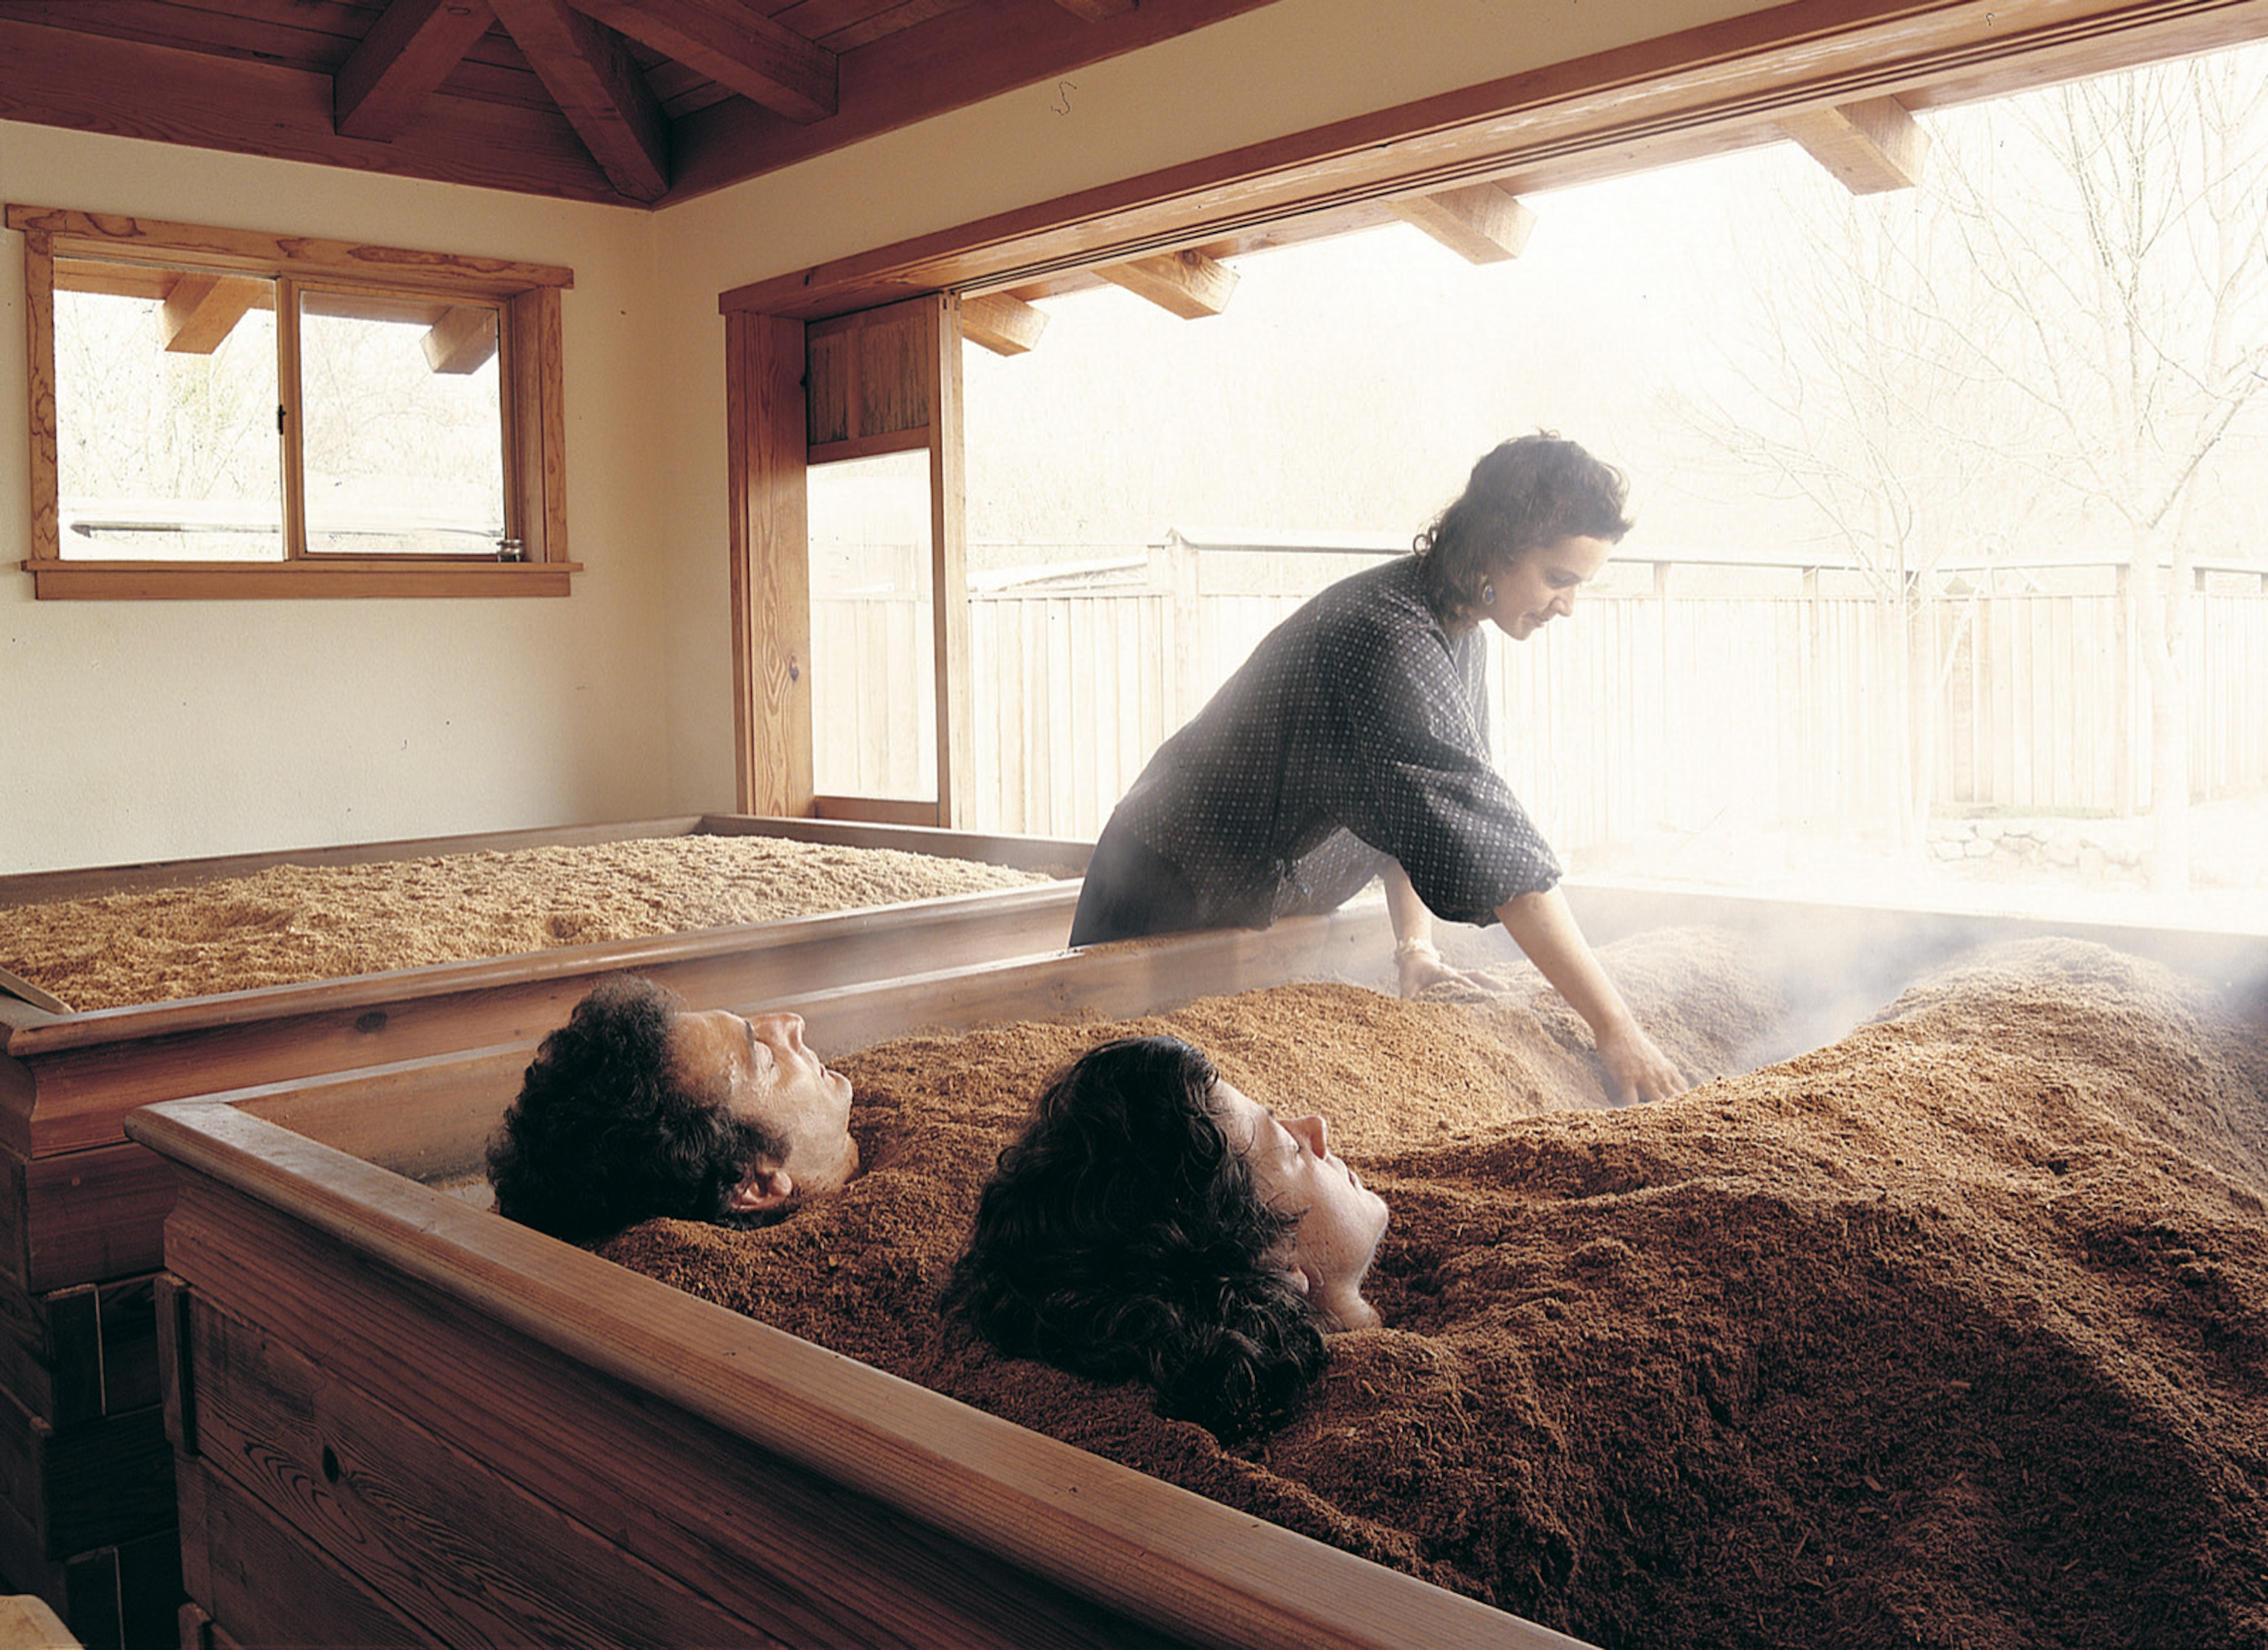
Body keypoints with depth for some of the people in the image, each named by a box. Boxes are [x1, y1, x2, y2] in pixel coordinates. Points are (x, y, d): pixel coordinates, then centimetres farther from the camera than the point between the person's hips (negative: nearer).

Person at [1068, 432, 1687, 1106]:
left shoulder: (1461, 632, -1)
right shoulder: (1389, 637, -33)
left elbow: (1420, 806, 5)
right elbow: (1484, 837, -38)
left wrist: (1414, 943, -10)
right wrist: (1613, 1026, -38)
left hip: (1275, 915, 9)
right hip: (1174, 904, -9)